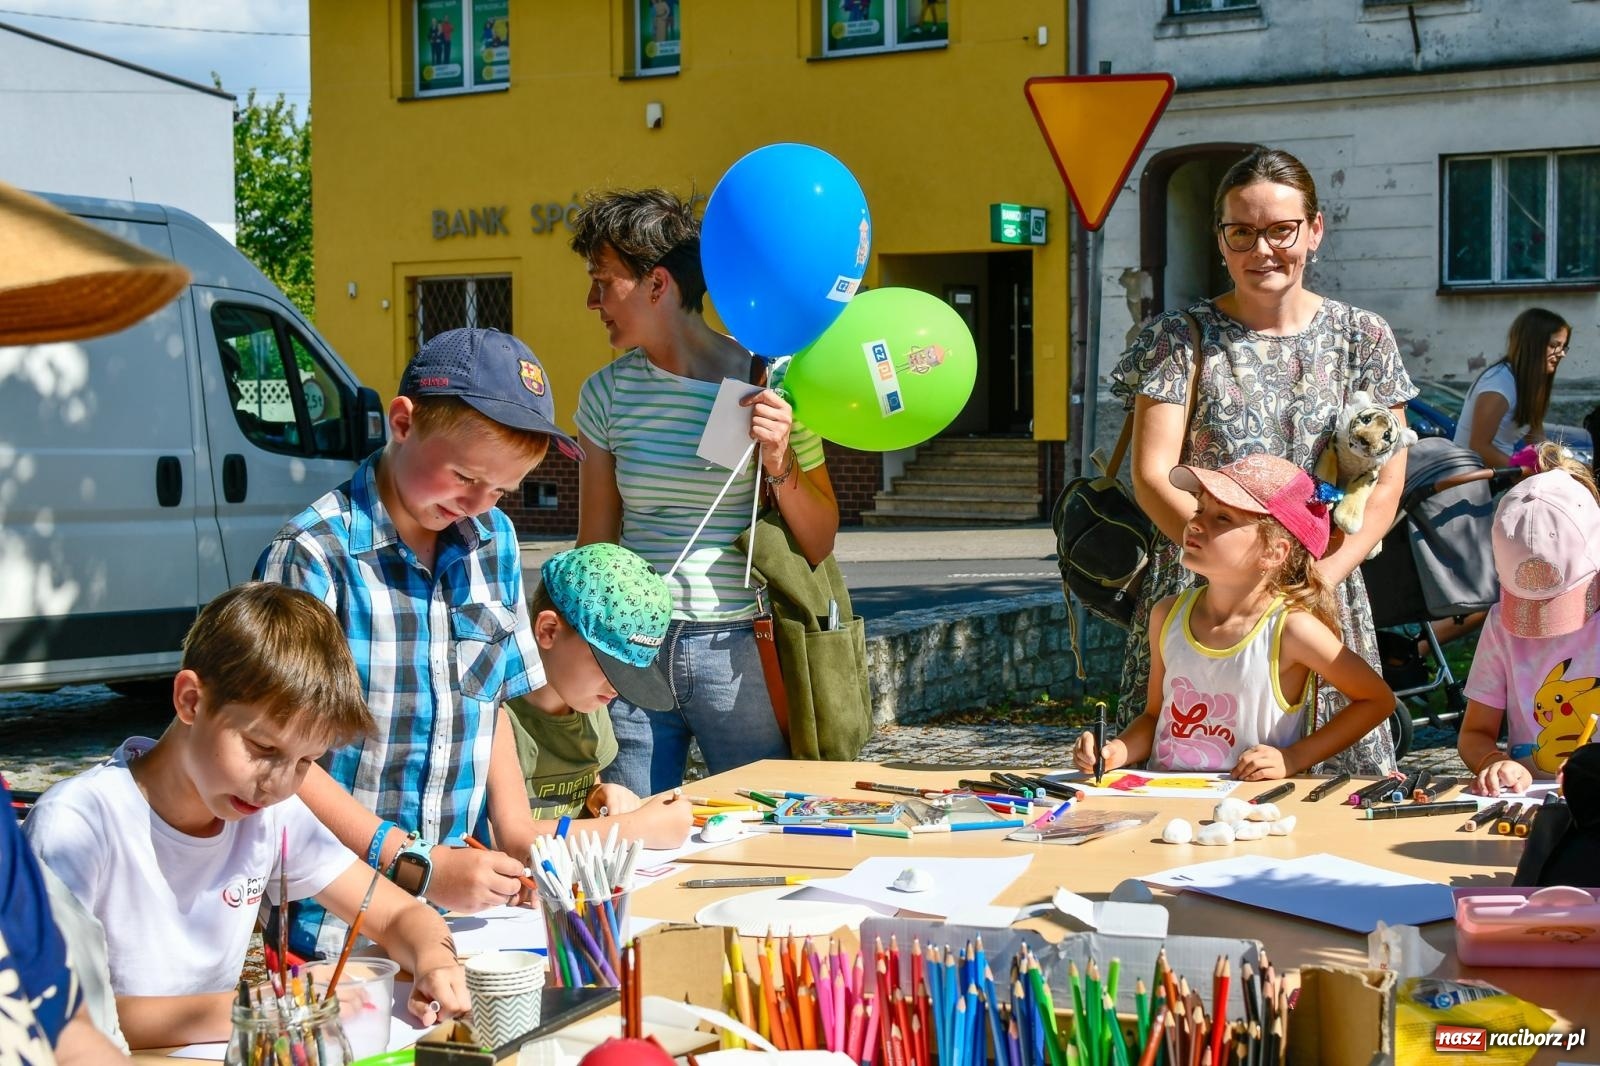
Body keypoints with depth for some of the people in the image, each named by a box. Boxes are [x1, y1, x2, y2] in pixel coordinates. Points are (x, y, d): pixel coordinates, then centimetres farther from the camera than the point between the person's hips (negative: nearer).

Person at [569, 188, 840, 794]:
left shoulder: (772, 385, -4)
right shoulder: (607, 393, 6)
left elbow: (820, 545, 0)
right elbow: (593, 548, 11)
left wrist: (779, 463, -15)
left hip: (738, 652, -3)